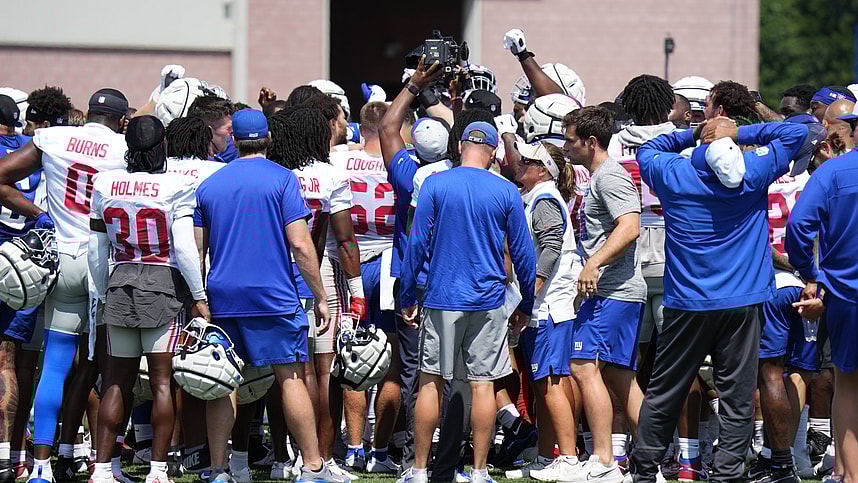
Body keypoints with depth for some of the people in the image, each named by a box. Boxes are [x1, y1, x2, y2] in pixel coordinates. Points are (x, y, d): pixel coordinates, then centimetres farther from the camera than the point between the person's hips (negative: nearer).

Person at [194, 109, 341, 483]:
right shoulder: (282, 179, -3)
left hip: (222, 297, 4)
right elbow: (300, 244, -9)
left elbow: (196, 249, 11)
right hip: (273, 297, -4)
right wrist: (320, 296, -3)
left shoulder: (209, 185, 10)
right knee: (291, 376, 0)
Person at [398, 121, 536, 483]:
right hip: (488, 302, 0)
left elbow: (417, 244, -3)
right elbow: (522, 252, 4)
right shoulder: (506, 192, 0)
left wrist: (407, 297, 4)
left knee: (430, 382, 5)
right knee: (482, 384, 3)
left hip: (442, 300, 0)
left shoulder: (435, 185, -2)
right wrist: (526, 304, 15)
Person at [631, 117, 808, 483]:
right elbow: (797, 132, 3)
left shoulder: (670, 172, -2)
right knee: (737, 398, 2)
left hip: (687, 303, 1)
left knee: (663, 394, 11)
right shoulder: (753, 170, -6)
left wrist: (692, 134, 12)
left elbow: (646, 151, 21)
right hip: (742, 302, -1)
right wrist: (742, 134, 0)